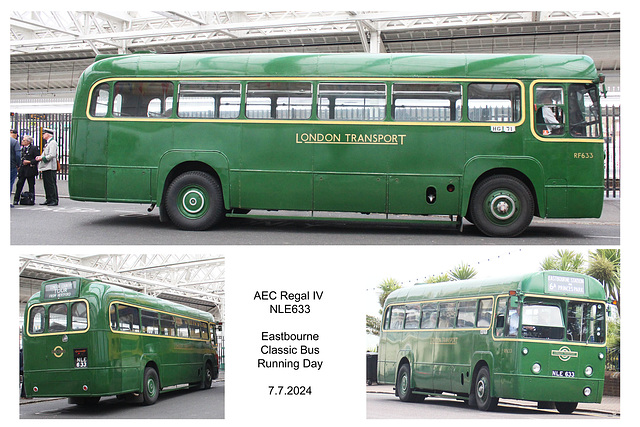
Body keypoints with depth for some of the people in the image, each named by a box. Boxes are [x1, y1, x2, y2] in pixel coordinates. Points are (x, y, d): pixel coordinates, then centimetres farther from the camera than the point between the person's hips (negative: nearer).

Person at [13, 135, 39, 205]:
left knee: (31, 186, 3)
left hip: (30, 170, -6)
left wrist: (29, 162, -17)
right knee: (19, 184, -1)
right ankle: (16, 200, 1)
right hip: (22, 170, 6)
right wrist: (19, 166, 10)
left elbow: (37, 159, -10)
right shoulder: (22, 148, 16)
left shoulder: (34, 148, -5)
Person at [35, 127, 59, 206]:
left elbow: (52, 155, -20)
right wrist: (40, 157, 8)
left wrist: (42, 158, -14)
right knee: (47, 184, 11)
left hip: (50, 167, -10)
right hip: (45, 167, 10)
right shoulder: (47, 143, 20)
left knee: (51, 184, -8)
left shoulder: (53, 142, -11)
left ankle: (54, 201, -7)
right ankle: (48, 200, 16)